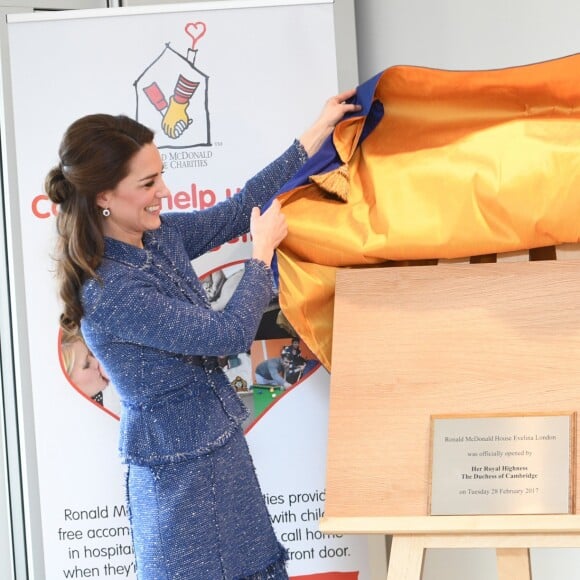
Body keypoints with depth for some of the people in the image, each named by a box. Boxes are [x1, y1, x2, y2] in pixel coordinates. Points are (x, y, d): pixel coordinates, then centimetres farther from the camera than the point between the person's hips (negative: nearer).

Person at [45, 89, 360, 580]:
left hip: (216, 442, 8)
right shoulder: (112, 291, -28)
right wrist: (263, 251, -11)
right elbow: (230, 334, -25)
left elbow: (241, 207, 8)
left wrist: (319, 131, 8)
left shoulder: (161, 236, -3)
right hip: (179, 468, -8)